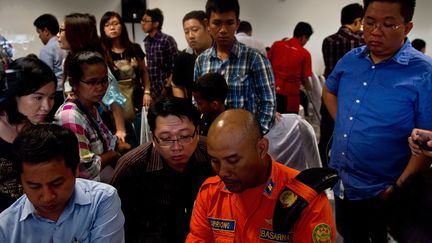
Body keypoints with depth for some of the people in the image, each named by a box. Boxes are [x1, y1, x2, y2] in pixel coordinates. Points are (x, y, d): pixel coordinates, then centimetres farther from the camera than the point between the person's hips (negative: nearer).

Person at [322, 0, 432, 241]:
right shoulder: (351, 59, 0)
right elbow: (329, 91, 19)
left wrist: (400, 187, -19)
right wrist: (342, 123, 5)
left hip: (382, 191, -5)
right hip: (341, 182, 5)